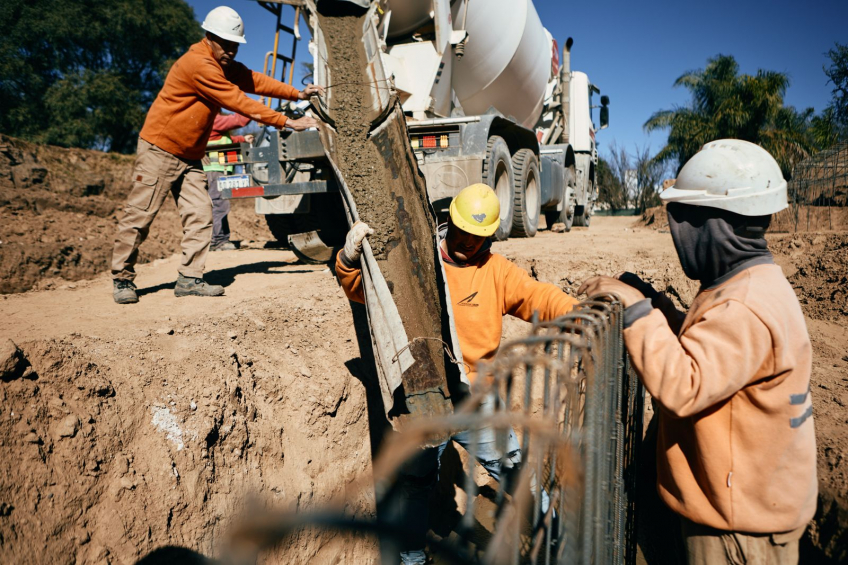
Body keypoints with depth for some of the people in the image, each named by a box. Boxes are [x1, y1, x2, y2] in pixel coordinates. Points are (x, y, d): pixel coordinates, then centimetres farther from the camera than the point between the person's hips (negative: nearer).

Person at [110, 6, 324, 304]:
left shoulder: (225, 64, 9)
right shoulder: (199, 64, -22)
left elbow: (255, 80, 4)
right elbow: (239, 102, -24)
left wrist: (297, 93, -8)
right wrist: (288, 122, -23)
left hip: (190, 156, 9)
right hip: (160, 148, -9)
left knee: (200, 215, -1)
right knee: (139, 215, -3)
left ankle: (190, 279, 1)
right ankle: (122, 279, 8)